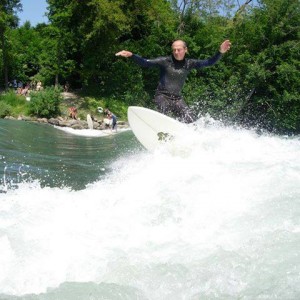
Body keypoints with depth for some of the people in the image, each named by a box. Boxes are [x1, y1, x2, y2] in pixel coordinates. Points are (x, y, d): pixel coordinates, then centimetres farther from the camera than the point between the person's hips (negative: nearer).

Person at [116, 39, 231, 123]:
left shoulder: (189, 63, 5)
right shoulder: (165, 61, -4)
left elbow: (209, 62, 1)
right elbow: (145, 63, -9)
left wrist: (220, 52, -14)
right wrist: (131, 55, -25)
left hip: (177, 98, 4)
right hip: (162, 96, -4)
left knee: (192, 121, -9)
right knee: (165, 109, -35)